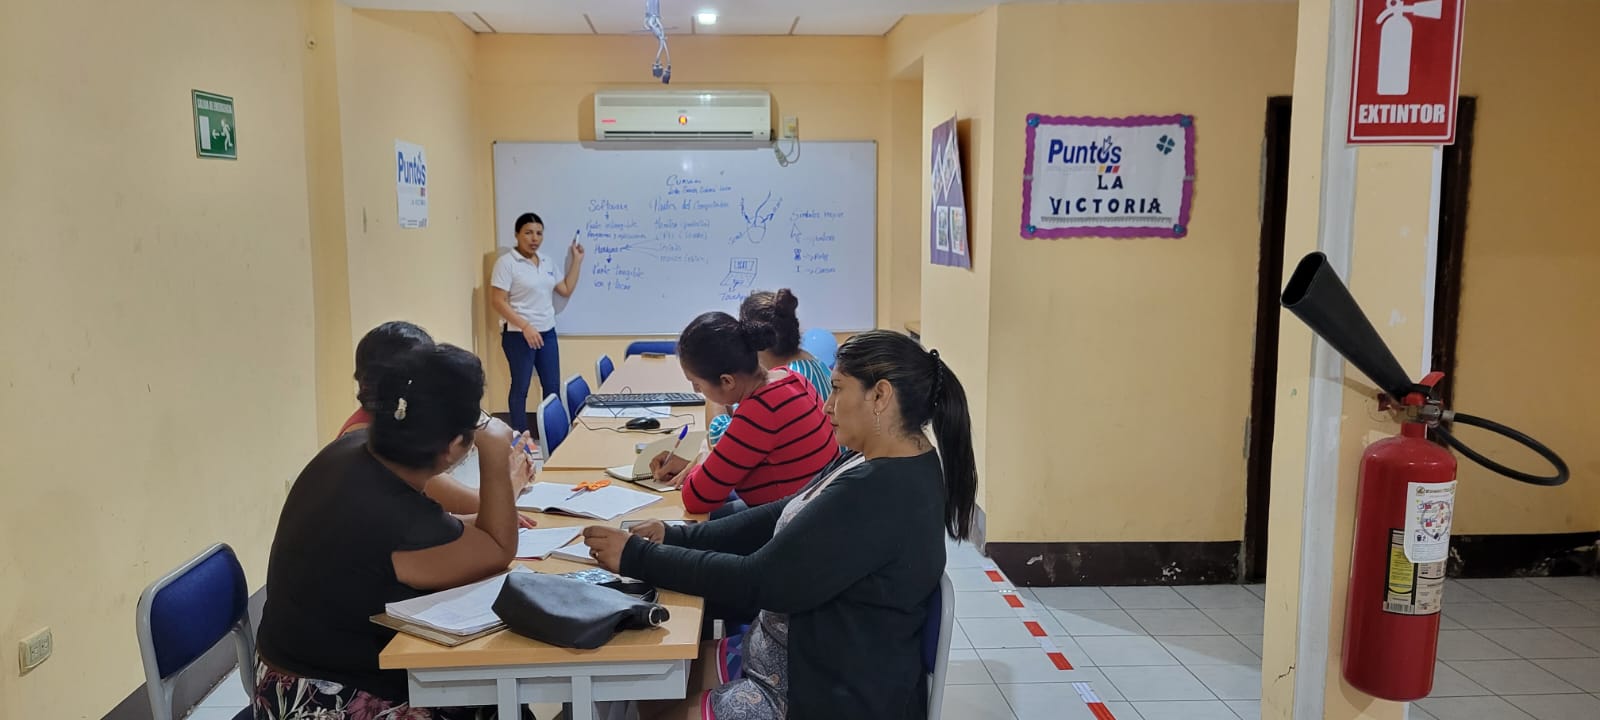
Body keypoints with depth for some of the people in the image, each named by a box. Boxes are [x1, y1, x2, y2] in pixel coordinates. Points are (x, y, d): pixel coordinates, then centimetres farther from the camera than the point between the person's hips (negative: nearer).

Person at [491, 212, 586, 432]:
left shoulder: (547, 260, 10)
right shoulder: (506, 262, -10)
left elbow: (566, 290, 14)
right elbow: (498, 301, -14)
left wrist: (576, 260, 9)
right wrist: (525, 326, -21)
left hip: (547, 332, 7)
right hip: (518, 334, -6)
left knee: (552, 386, 9)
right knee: (521, 387, 2)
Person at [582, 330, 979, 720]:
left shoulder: (880, 494, -30)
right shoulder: (878, 464, 3)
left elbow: (760, 580, -26)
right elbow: (781, 517, 8)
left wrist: (637, 557, -17)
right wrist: (676, 537, -1)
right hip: (810, 658, 9)